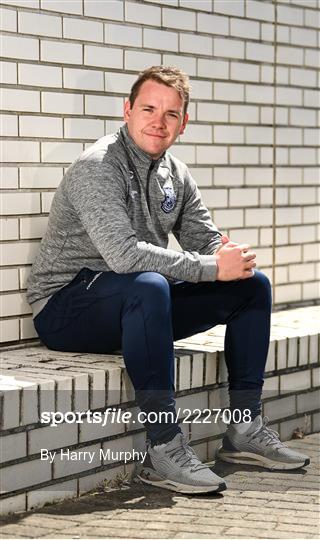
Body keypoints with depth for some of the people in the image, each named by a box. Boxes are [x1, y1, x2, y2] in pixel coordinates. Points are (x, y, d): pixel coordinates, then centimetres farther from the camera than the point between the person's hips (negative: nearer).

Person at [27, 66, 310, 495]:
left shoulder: (175, 174, 9)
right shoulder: (97, 168, -18)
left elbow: (207, 239, 11)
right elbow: (123, 253, -31)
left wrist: (235, 258, -15)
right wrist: (213, 267, -27)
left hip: (138, 306, 9)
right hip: (66, 308, -9)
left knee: (252, 284, 3)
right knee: (148, 286, -40)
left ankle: (245, 429, 3)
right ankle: (165, 449, -35)